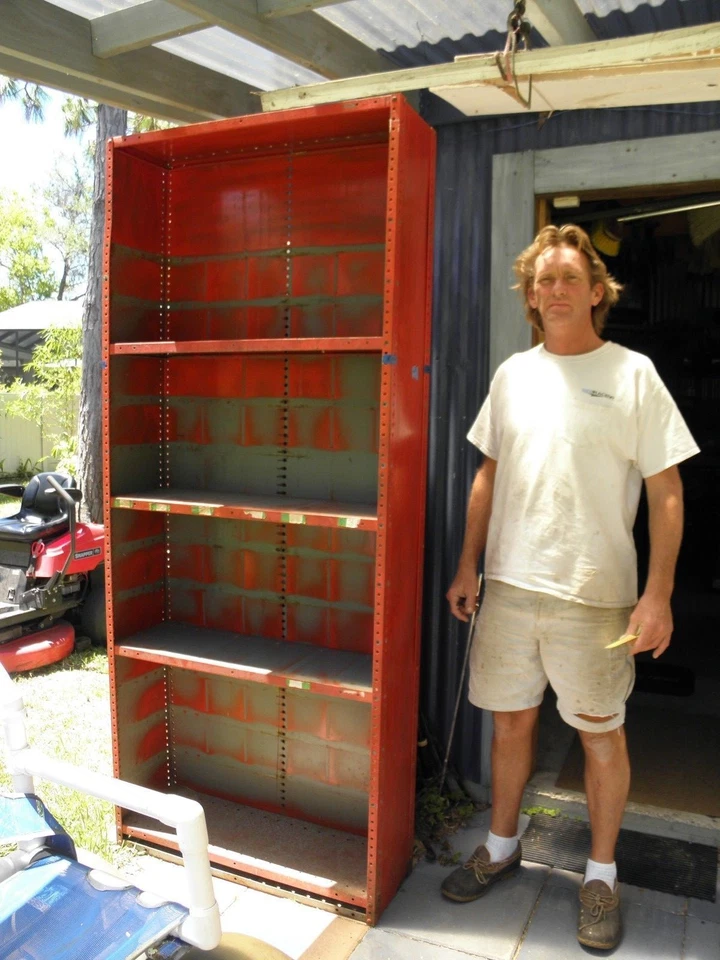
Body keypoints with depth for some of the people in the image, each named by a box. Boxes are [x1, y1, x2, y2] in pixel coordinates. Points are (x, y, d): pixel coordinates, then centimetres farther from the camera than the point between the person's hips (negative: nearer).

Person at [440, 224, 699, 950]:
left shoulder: (632, 374, -4)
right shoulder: (512, 374, 8)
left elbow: (666, 490, -6)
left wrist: (658, 594, -12)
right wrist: (468, 567, 9)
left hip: (593, 594, -3)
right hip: (508, 586, 4)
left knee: (601, 733, 11)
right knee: (510, 721, 16)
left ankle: (601, 875, 32)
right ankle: (501, 847, 37)